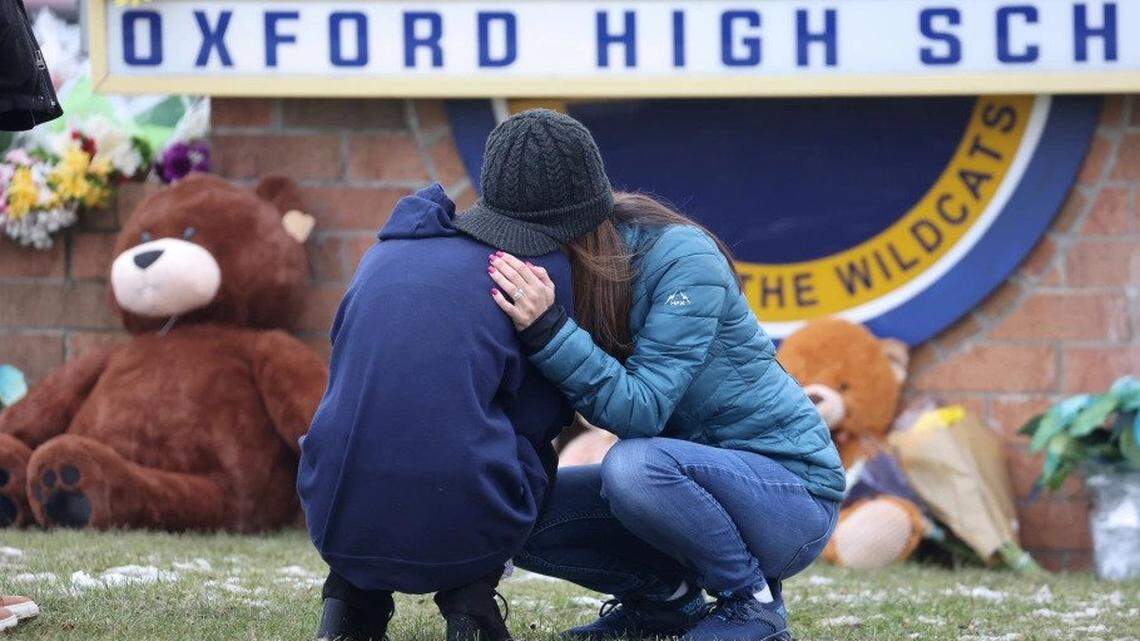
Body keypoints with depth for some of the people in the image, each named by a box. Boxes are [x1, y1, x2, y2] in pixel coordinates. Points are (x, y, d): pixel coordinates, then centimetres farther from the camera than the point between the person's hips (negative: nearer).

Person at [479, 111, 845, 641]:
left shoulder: (681, 257, -21)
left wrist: (547, 331, -39)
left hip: (791, 489, -7)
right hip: (693, 471, 7)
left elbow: (641, 409, -29)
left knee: (634, 467, -35)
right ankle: (665, 596, 11)